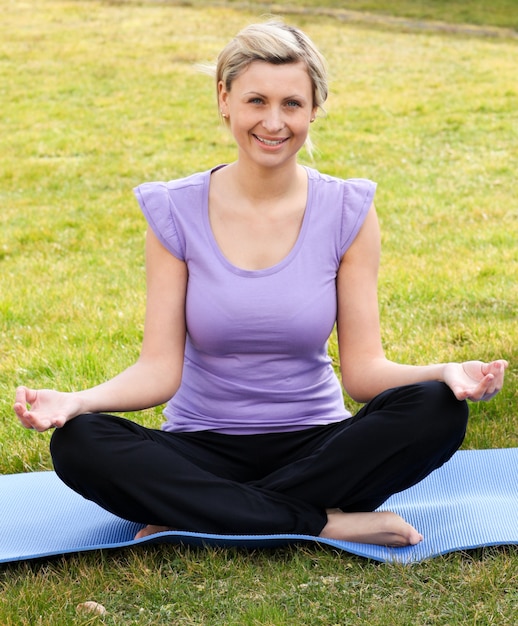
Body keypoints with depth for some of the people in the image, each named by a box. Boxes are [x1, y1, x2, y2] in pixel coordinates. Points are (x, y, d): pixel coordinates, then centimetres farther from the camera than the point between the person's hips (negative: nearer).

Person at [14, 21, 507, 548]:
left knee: (437, 411, -27)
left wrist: (446, 373, -25)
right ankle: (325, 522, -26)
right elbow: (160, 370, -7)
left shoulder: (347, 213, -2)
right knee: (79, 443, -29)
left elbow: (362, 369, -5)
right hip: (204, 450, 0)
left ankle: (201, 518, -24)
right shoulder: (177, 213, -4)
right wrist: (76, 402, -26)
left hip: (314, 445, 1)